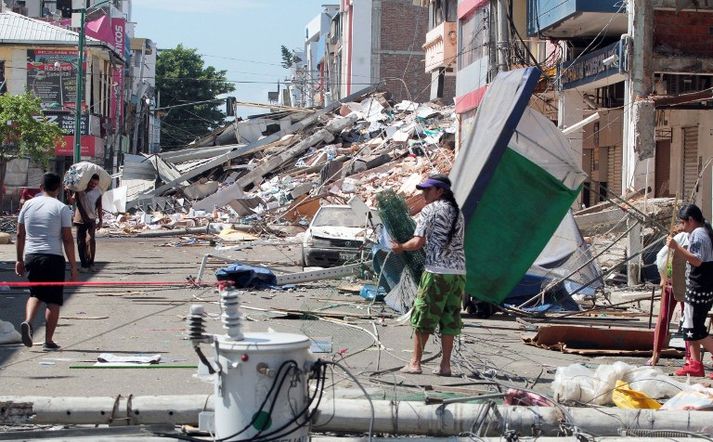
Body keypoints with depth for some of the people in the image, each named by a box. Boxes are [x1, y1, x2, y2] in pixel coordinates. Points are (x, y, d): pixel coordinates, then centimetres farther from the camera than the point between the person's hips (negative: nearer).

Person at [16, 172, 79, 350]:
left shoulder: (28, 204, 8)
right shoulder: (61, 208, -5)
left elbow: (20, 235, 12)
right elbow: (67, 239, -7)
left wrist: (20, 260, 21)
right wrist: (73, 267, -3)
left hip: (31, 257, 4)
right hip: (53, 257, -4)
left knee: (35, 294, 20)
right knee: (53, 300, 6)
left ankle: (27, 321, -7)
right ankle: (48, 341, 6)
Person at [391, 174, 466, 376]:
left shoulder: (430, 210, -4)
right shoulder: (457, 211, 17)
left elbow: (418, 242, -10)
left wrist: (400, 247, 6)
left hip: (437, 272, -6)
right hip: (459, 272, 6)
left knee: (423, 316, 2)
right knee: (450, 319, 8)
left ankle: (415, 363, 5)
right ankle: (445, 365, 8)